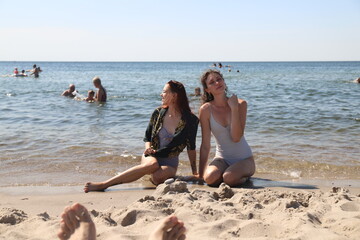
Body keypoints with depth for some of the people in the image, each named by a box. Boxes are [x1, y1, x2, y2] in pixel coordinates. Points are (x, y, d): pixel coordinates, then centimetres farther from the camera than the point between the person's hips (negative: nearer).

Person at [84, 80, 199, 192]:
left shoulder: (190, 120, -8)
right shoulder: (158, 112, 1)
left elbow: (191, 147, -1)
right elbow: (147, 137, 11)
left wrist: (195, 173, -1)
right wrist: (148, 148, -11)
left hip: (170, 163, -1)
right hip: (151, 156, 1)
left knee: (157, 177, -38)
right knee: (152, 165, -40)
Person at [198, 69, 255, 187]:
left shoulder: (240, 104, -8)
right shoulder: (206, 109, -9)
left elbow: (236, 138, -19)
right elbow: (205, 145, -5)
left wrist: (234, 108, -22)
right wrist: (200, 174, -5)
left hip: (244, 158, -1)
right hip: (222, 158, 1)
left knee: (229, 178, -31)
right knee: (210, 178, -30)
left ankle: (244, 176, 5)